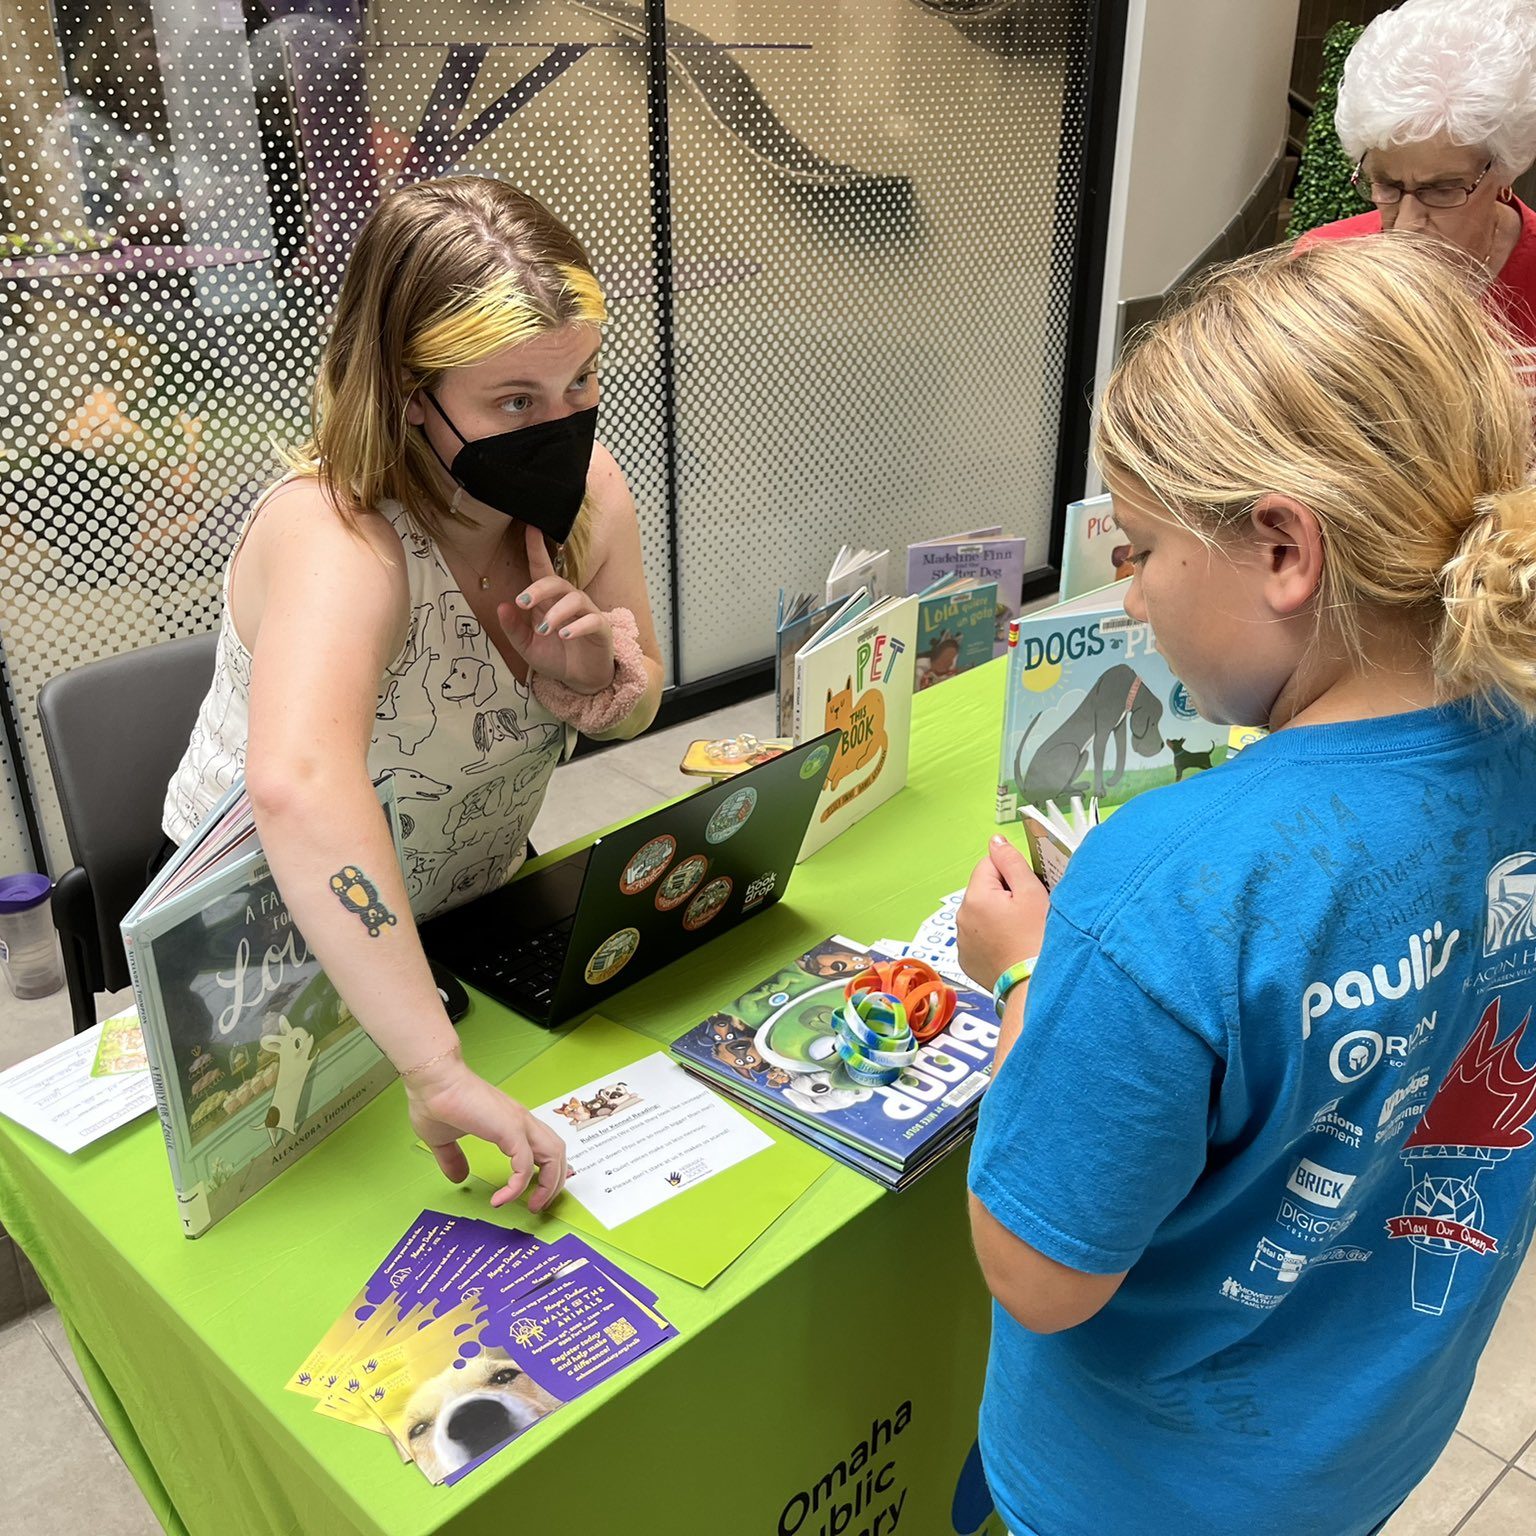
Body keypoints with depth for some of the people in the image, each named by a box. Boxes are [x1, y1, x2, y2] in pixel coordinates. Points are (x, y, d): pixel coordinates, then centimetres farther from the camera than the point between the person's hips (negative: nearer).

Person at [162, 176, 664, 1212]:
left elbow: (639, 704, 1)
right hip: (280, 947, -5)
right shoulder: (338, 538, -35)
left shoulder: (585, 487, -13)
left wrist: (597, 685, -22)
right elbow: (295, 782, -55)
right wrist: (440, 1071, -57)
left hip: (479, 909, 5)